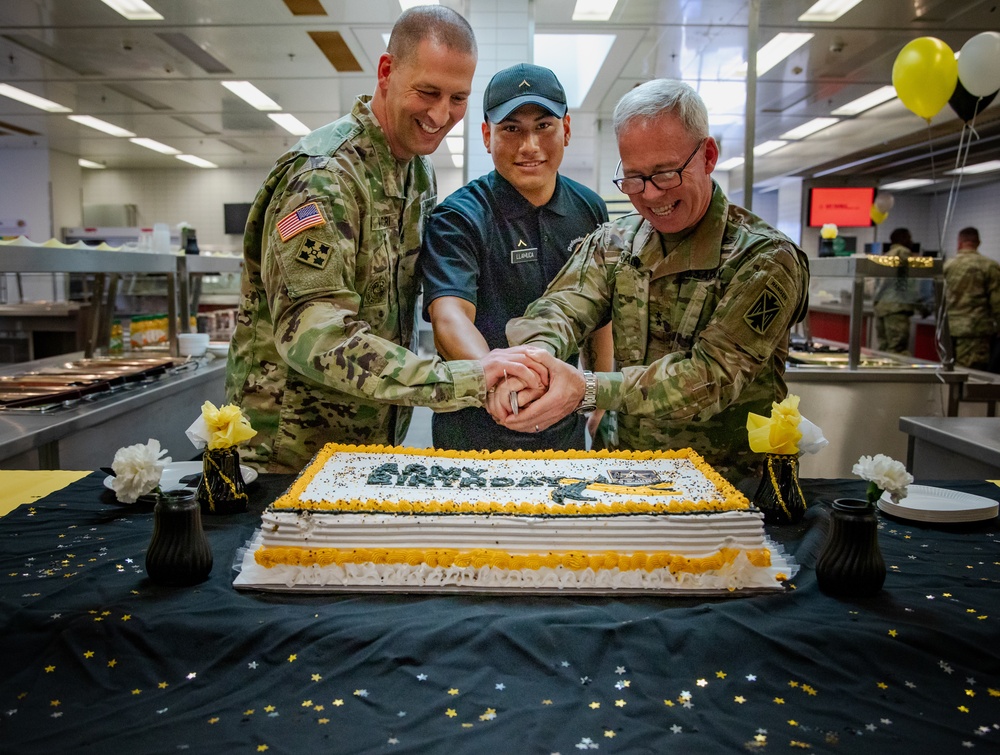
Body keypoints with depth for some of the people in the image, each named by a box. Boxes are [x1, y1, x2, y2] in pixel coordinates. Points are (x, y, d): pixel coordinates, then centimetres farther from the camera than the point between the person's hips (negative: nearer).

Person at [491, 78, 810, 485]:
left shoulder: (766, 260, -7)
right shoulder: (611, 242, 9)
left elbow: (712, 378, -17)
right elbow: (564, 305, -8)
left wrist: (587, 389, -30)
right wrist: (536, 354, -33)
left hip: (731, 480, -4)